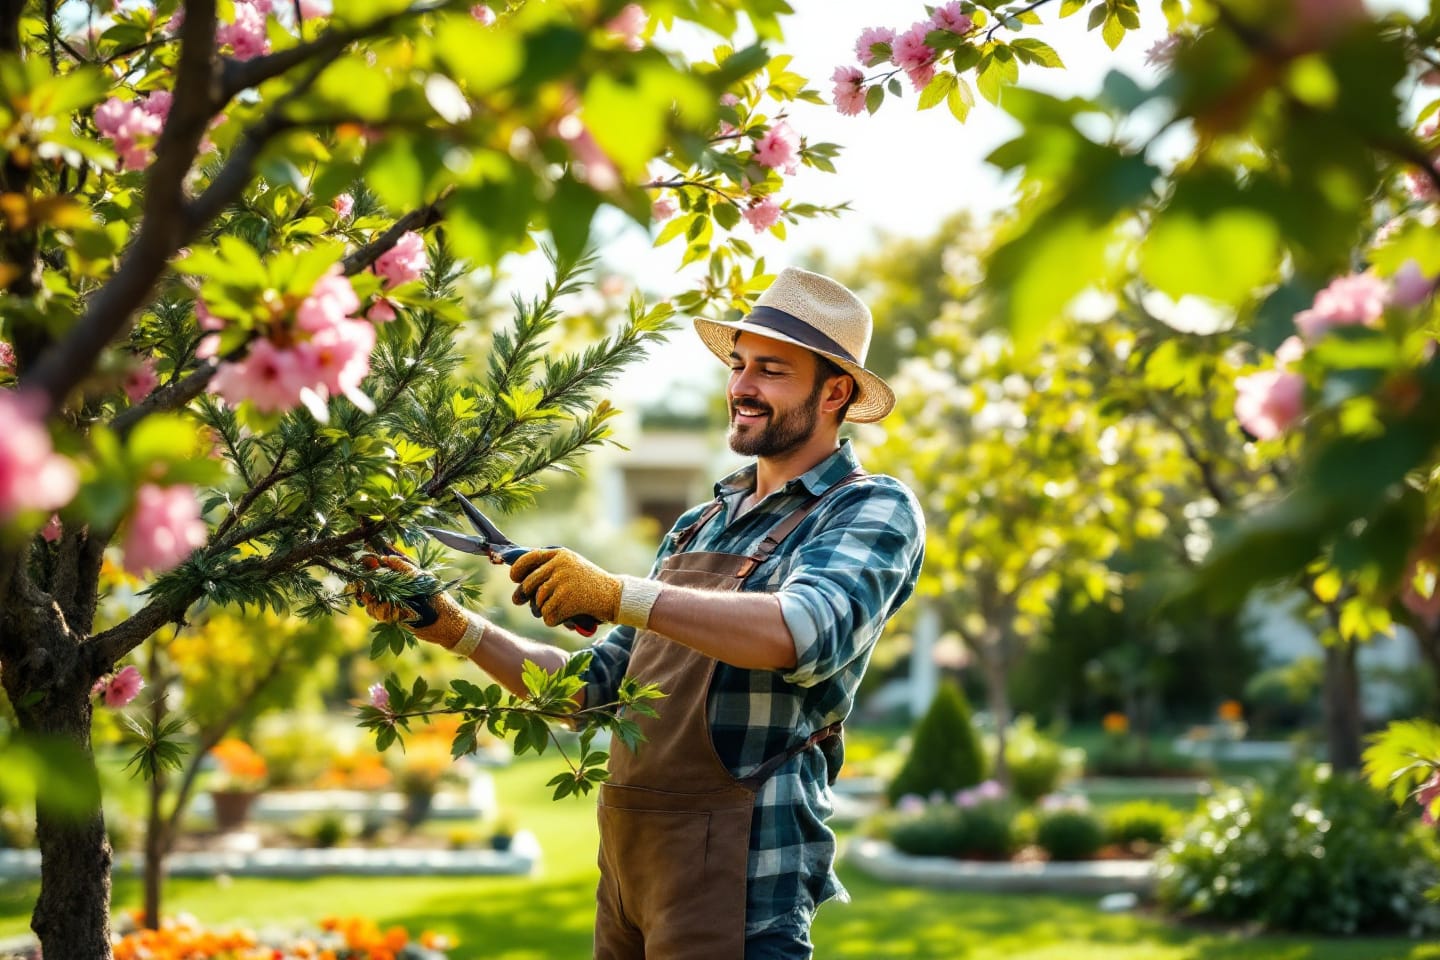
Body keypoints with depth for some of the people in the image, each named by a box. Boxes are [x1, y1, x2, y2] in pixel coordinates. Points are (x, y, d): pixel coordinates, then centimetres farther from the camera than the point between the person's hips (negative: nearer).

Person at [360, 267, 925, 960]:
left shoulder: (874, 510, -4)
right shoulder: (699, 526, 20)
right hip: (627, 851, 7)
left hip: (737, 870, -7)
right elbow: (598, 684, 19)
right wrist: (453, 628, 8)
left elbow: (810, 631, -25)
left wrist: (617, 594, -27)